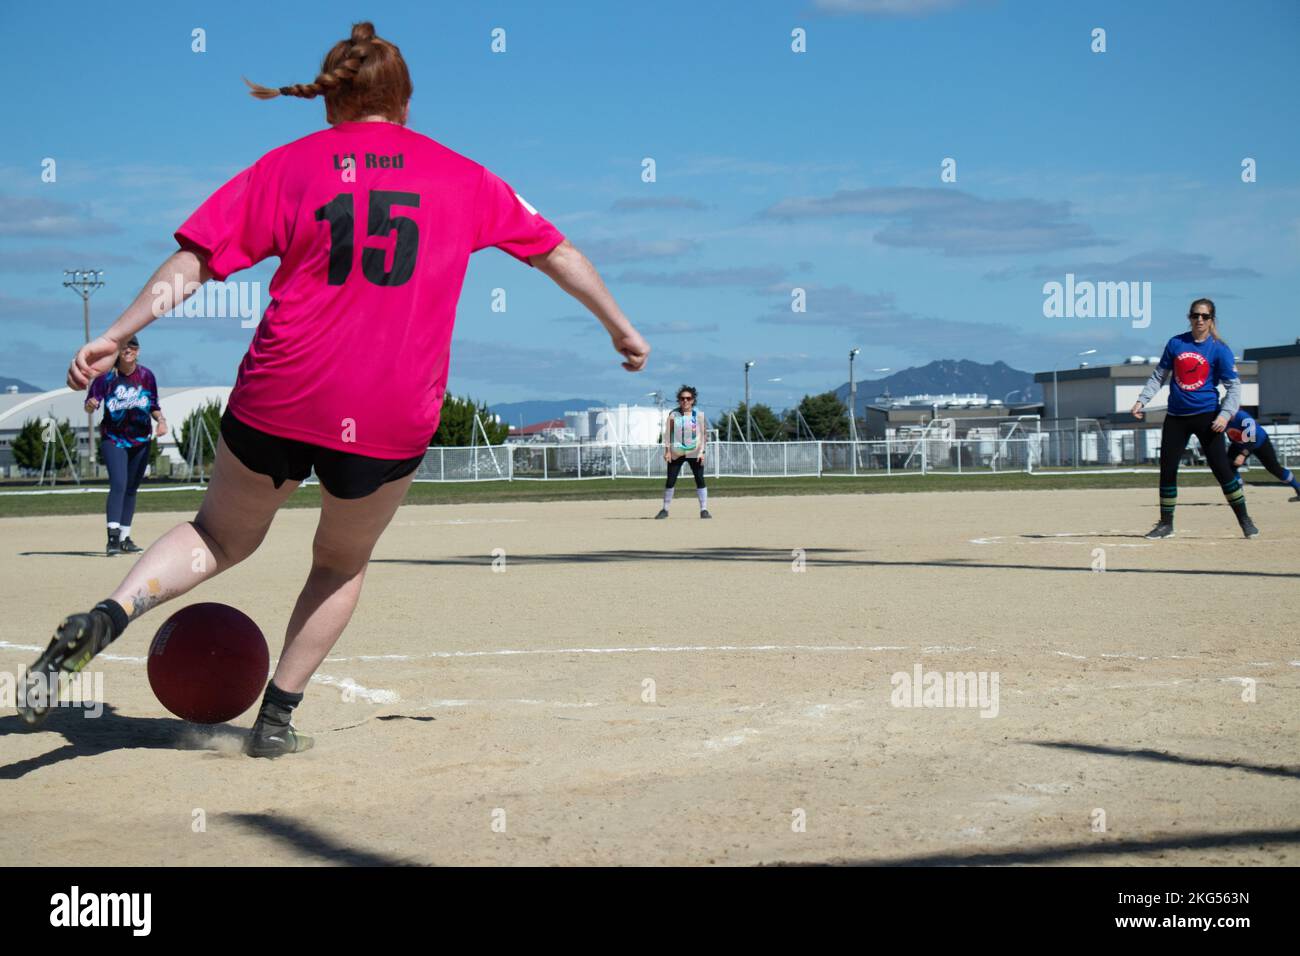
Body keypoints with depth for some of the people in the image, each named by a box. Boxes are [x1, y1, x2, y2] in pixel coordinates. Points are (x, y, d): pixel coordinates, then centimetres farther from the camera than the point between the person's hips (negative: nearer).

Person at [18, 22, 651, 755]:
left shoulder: (290, 165, 7)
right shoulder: (462, 177, 10)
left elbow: (193, 262, 0)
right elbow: (556, 252, 20)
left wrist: (115, 337, 1)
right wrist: (621, 329, 32)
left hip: (279, 401, 0)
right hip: (391, 420, 0)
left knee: (221, 538, 19)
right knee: (343, 563, 24)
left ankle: (106, 618, -6)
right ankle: (278, 718, 20)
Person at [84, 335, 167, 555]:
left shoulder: (146, 376, 3)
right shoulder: (106, 375, -7)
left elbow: (154, 407, 11)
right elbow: (89, 405, -10)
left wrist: (161, 420, -8)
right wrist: (91, 405, -33)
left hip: (141, 440, 4)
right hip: (113, 439, -4)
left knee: (131, 489, 10)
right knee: (118, 485, -19)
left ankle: (125, 538, 19)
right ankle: (113, 538, -25)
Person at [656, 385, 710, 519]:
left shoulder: (699, 415, 0)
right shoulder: (673, 415, 1)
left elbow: (704, 434, 0)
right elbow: (667, 433, 3)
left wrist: (702, 452, -8)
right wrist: (667, 451, -5)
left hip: (695, 453, 0)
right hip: (676, 453, 0)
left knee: (700, 480, -5)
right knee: (670, 481, -1)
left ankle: (704, 509, 0)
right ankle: (665, 509, 10)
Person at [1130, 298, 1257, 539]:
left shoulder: (1219, 349, -3)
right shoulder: (1175, 343, 5)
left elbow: (1233, 386, -4)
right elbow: (1159, 376, 14)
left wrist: (1225, 414, -17)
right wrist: (1142, 400, 3)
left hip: (1206, 416, -3)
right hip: (1176, 417, 3)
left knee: (1221, 468, -8)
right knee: (1167, 469, 2)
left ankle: (1244, 520, 4)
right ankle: (1166, 524, 14)